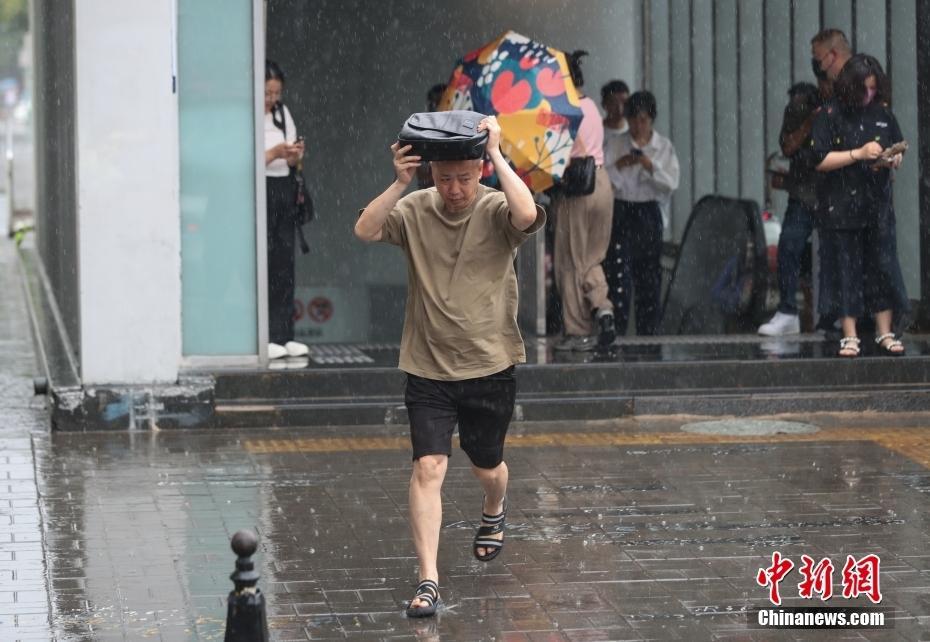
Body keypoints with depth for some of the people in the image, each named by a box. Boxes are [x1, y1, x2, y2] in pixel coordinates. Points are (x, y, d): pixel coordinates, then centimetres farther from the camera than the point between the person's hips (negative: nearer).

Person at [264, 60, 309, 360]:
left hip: (284, 192, 7)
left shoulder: (282, 113, 13)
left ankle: (283, 334, 6)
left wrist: (295, 154, -5)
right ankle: (263, 338, -7)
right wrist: (274, 153, -20)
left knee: (285, 262, 4)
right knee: (262, 264, -10)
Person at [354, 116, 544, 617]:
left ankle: (493, 513, 54)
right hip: (428, 368, 0)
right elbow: (365, 231, -19)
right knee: (428, 467, -12)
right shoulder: (414, 210, -4)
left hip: (490, 365, 0)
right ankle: (428, 581, -12)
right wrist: (399, 184, -28)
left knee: (487, 466, 18)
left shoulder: (496, 211, -9)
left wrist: (497, 155, -27)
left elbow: (528, 214, -32)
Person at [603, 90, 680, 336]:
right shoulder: (616, 145, 3)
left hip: (649, 213, 2)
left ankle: (647, 333, 12)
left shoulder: (664, 147, 5)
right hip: (621, 211, -2)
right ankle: (616, 332, -12)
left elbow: (672, 184, -3)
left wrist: (650, 166, -15)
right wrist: (619, 165, -19)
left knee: (650, 278, 5)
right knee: (619, 273, -12)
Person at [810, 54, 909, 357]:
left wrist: (894, 160, -7)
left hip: (878, 204, 3)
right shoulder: (830, 114, -6)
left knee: (883, 266, 3)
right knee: (846, 269, 0)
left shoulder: (883, 112, 6)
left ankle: (884, 332, 11)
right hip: (841, 205, -3)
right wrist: (859, 154, -18)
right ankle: (849, 335, 6)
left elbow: (898, 148, 17)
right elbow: (820, 160, -10)